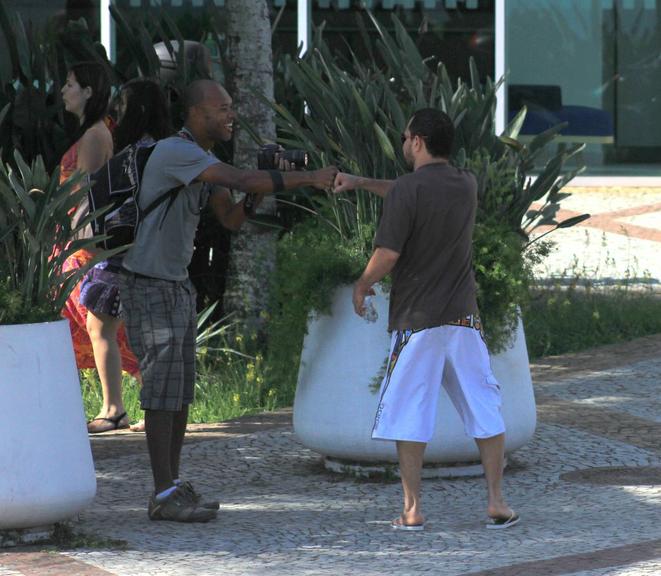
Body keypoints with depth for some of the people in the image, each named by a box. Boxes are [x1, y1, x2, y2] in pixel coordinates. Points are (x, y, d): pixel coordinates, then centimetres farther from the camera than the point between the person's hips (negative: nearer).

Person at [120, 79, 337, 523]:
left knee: (181, 387, 9)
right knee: (163, 387, -9)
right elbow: (243, 181, -29)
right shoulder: (175, 152, -20)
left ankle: (174, 484, 15)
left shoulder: (204, 159, 12)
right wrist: (310, 179, -27)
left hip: (178, 285, 10)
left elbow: (231, 219, 11)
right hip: (149, 287, -10)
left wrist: (257, 194, -9)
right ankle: (164, 496, -7)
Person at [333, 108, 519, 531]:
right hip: (464, 317, 5)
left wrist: (362, 285, 3)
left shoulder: (408, 189, -13)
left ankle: (413, 510, 2)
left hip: (417, 321, -5)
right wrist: (360, 183, 28)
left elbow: (387, 255, -16)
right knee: (485, 409, 9)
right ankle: (497, 502, 8)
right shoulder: (467, 186, 7)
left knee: (410, 416, 2)